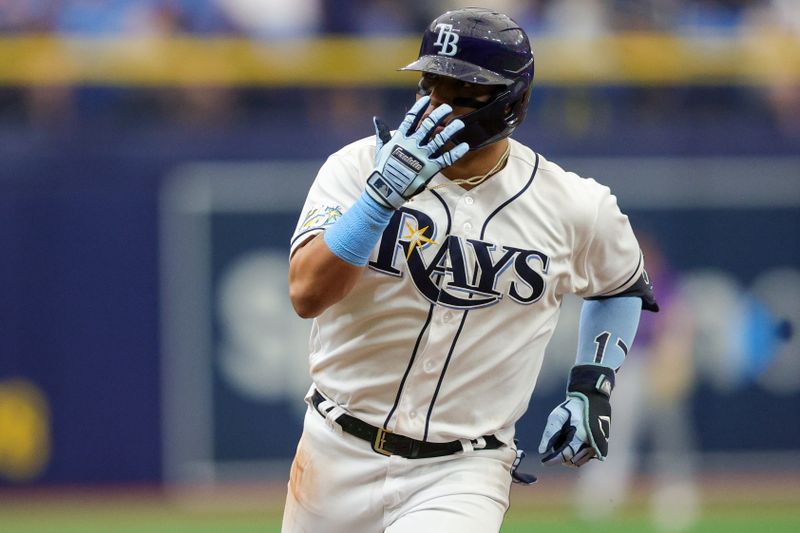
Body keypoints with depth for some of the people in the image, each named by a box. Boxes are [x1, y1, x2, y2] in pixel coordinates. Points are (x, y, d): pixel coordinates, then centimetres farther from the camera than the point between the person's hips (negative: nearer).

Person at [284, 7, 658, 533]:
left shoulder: (575, 208, -4)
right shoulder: (359, 165, -8)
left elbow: (624, 285, 19)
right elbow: (307, 293, -22)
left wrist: (591, 387, 7)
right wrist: (383, 192, -32)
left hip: (463, 473, -2)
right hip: (338, 451, 2)